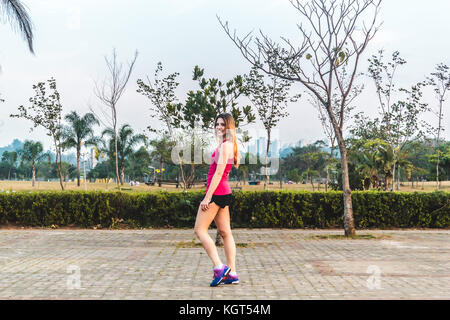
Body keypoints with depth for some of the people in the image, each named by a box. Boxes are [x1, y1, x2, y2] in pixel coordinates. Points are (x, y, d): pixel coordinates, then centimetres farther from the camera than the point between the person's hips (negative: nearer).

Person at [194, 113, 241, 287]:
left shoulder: (225, 145, -12)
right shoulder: (228, 145, 18)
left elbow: (218, 173, -19)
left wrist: (207, 197, -20)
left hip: (217, 192, -10)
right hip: (224, 193, 10)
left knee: (199, 229, -4)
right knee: (225, 232, 8)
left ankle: (219, 267, -8)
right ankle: (232, 273, 10)